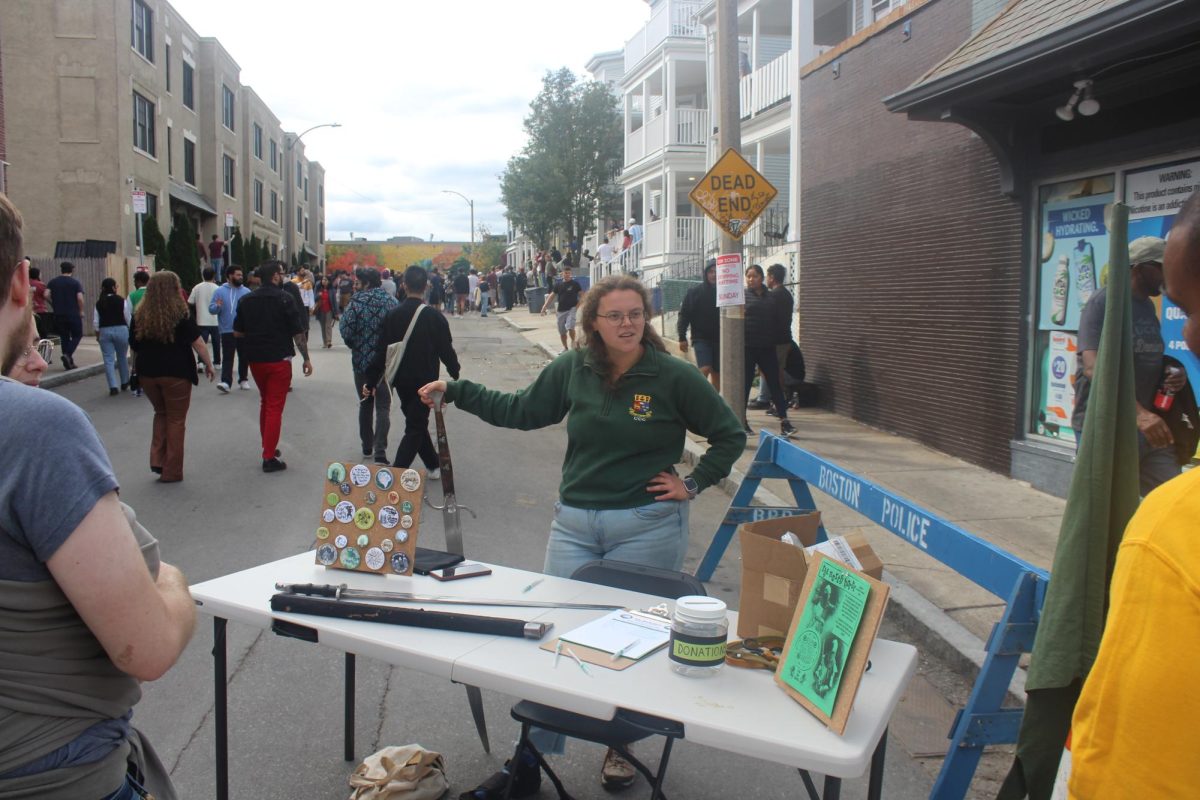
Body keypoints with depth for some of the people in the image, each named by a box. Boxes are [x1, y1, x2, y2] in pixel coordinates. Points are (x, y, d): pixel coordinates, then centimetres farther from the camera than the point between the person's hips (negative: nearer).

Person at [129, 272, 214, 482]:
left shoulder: (140, 315, 2)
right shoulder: (179, 314, -10)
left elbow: (134, 344, 9)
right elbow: (197, 342, -10)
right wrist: (208, 364, -1)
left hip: (147, 373, 4)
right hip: (176, 373, -4)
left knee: (161, 413, 24)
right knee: (176, 419, 7)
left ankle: (157, 460, 12)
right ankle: (171, 471, 10)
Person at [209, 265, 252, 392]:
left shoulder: (246, 292, 7)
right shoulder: (220, 291, 2)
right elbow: (211, 308, 0)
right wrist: (217, 307, -21)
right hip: (227, 331, -2)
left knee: (244, 357, 9)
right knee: (227, 357, -6)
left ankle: (243, 380, 22)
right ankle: (226, 382, -12)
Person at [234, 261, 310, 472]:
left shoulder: (246, 300, 4)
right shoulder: (284, 299, -11)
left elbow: (237, 332, 6)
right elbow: (297, 332, -11)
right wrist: (306, 358, -3)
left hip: (255, 359, 5)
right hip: (279, 359, -5)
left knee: (265, 403, 22)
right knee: (275, 407, -1)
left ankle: (267, 446, 29)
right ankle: (269, 457, -2)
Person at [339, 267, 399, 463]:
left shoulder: (357, 301, -10)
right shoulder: (391, 301, -4)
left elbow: (346, 329, -15)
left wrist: (355, 346, 4)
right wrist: (389, 348, 9)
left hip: (362, 360, 0)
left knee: (365, 403, 17)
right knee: (383, 406, 3)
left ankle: (367, 446, 26)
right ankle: (380, 450, -10)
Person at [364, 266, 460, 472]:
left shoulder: (393, 315, -4)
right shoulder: (434, 316, -12)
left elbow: (382, 352, -3)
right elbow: (446, 349, -6)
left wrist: (370, 381, 4)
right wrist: (456, 373, 11)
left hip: (401, 380, 4)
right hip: (425, 380, -3)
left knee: (415, 422, 20)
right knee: (416, 428, 1)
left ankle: (433, 465, 29)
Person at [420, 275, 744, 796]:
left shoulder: (673, 376, -8)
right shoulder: (573, 368, 1)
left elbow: (730, 435, 2)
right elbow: (521, 410, 12)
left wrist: (693, 485, -4)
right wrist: (454, 391, 9)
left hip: (646, 527, -3)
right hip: (574, 524, 3)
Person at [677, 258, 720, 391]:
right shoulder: (694, 291, -3)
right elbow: (684, 314, -2)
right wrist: (682, 337, -8)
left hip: (720, 339, 3)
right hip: (701, 338, -2)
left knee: (717, 373, 9)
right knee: (704, 370, -16)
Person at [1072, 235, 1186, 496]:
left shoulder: (1149, 306, 15)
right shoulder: (1103, 302, -12)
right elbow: (1094, 367, -25)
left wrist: (1174, 375, 3)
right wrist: (1139, 413, -36)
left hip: (1147, 425, 8)